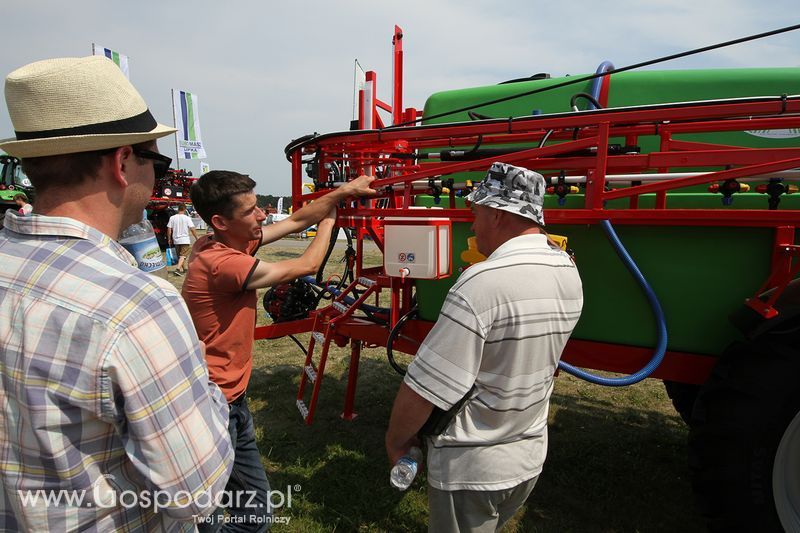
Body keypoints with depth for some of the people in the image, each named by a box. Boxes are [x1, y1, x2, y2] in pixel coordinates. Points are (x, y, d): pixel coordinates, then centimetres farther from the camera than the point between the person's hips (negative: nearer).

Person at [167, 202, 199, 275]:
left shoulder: (172, 218, 1)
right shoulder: (187, 218, -7)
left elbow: (169, 229, 1)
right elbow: (192, 229, -9)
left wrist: (169, 239, 11)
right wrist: (196, 238, 0)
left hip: (176, 240, 4)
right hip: (185, 240, -4)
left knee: (179, 255, 17)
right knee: (183, 255, -5)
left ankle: (182, 269, 25)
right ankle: (178, 269, -21)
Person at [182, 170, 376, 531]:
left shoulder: (235, 241, 0)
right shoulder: (222, 262, -26)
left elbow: (296, 221, 6)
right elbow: (307, 265, -16)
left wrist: (343, 191, 0)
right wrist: (329, 222, 1)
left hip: (232, 398, 9)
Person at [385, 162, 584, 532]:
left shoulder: (481, 283, -30)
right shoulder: (569, 273, -4)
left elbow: (425, 386, -27)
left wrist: (395, 440, -10)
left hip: (471, 468, -7)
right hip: (530, 458, 7)